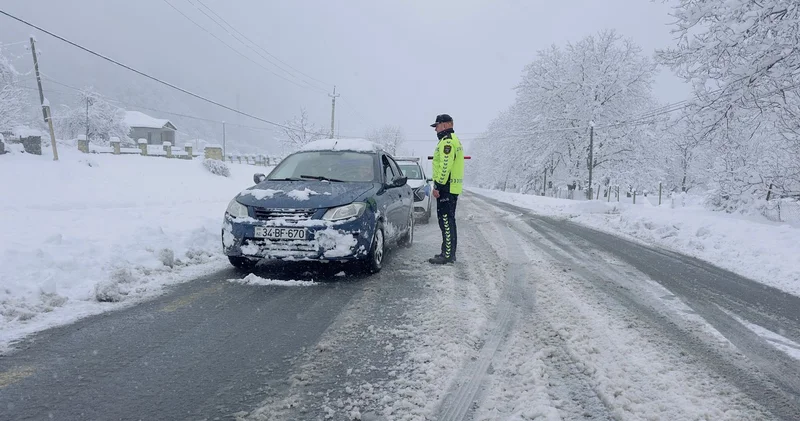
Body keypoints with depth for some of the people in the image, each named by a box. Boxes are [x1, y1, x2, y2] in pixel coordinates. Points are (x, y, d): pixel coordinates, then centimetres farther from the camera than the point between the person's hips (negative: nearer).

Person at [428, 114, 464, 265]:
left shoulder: (447, 141, -13)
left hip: (446, 188, -11)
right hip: (453, 187, 11)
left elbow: (445, 166, -23)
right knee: (448, 221, 15)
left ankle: (447, 255, -8)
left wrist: (438, 185, -21)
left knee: (446, 222, -9)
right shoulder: (454, 139, 22)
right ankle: (449, 253, 21)